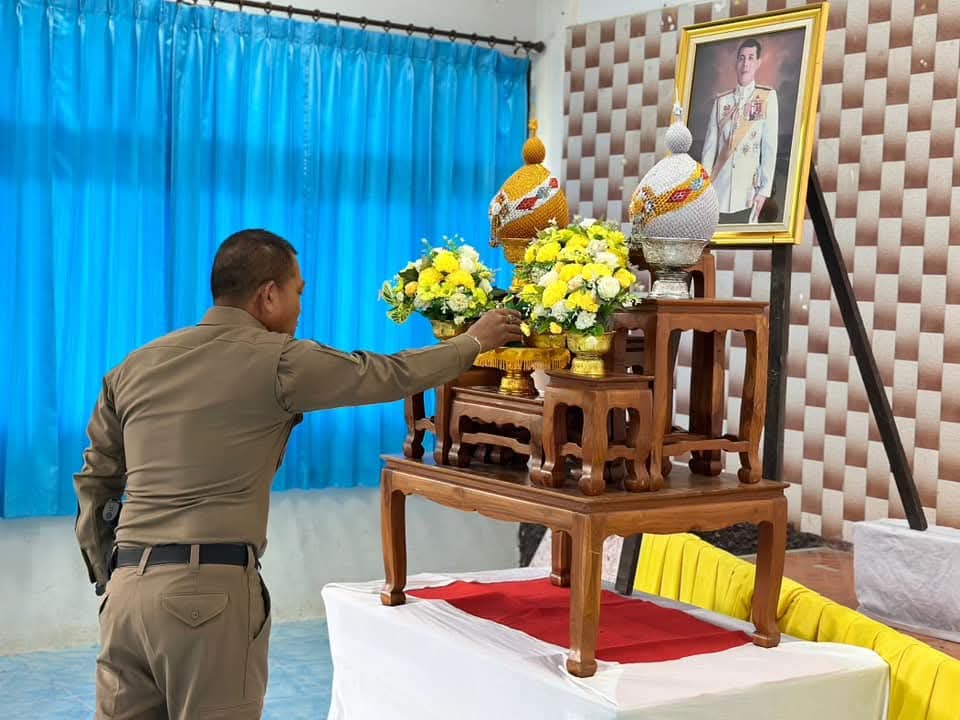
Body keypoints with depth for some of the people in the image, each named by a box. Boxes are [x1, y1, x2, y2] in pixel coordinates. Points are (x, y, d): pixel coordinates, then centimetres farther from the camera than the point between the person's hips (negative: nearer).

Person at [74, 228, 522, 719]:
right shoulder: (276, 361, -4)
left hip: (127, 586, 6)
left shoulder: (135, 366, 13)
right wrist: (474, 341, 20)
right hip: (210, 590, -6)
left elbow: (95, 480, 19)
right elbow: (391, 374, 4)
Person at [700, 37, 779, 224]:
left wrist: (764, 190, -8)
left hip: (748, 195, -2)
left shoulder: (767, 97, 3)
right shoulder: (721, 101, 11)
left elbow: (770, 147, -1)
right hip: (718, 194, 2)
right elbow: (709, 148, 10)